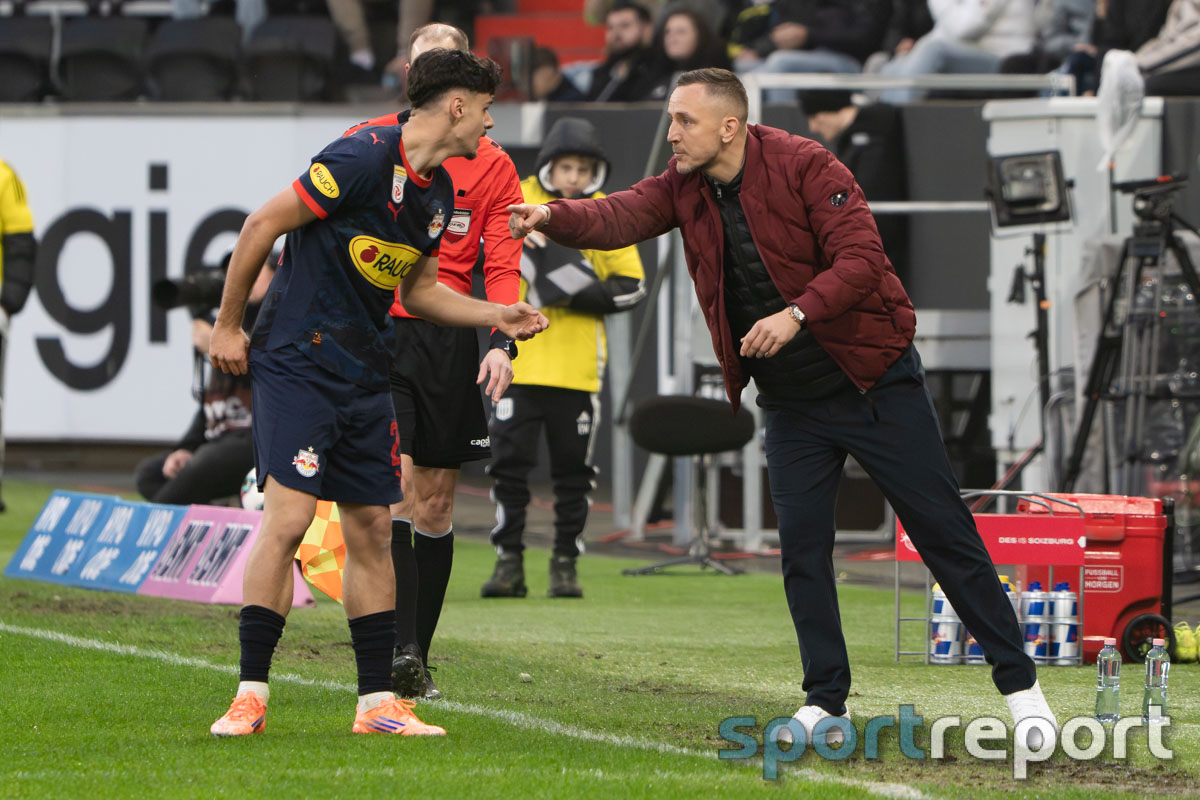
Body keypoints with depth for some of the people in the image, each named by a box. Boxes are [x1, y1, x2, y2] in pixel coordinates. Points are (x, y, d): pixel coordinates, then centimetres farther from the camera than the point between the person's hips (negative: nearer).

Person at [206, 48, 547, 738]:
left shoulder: (439, 192, 10)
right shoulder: (362, 159, -17)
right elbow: (263, 226, -13)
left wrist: (497, 316, 11)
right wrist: (228, 327, -8)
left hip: (366, 376, 8)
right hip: (296, 362, -8)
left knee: (372, 529, 7)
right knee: (288, 519, -15)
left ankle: (378, 701, 12)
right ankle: (251, 696, -9)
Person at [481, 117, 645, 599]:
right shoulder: (516, 201, 3)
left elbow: (631, 286, 4)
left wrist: (583, 294, -13)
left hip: (578, 366, 1)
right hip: (520, 358, 0)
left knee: (573, 469, 4)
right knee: (509, 460, -3)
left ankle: (566, 564, 14)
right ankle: (509, 562, 5)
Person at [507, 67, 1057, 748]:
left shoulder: (805, 167, -17)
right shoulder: (685, 187, -2)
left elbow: (861, 259, -24)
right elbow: (620, 217, -18)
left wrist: (797, 313, -38)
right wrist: (552, 217, -38)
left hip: (877, 382, -5)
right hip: (792, 404, 5)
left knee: (944, 531, -3)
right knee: (802, 545, -2)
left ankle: (1018, 682, 4)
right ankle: (826, 701, 9)